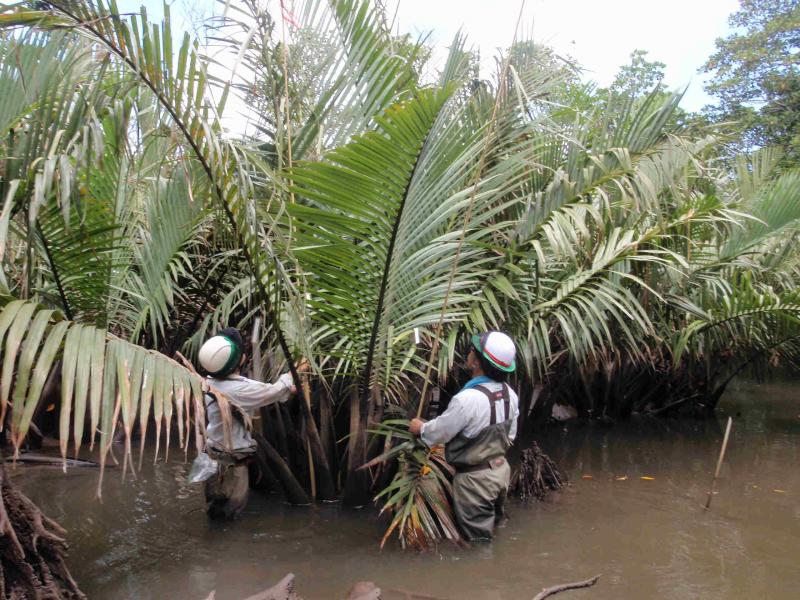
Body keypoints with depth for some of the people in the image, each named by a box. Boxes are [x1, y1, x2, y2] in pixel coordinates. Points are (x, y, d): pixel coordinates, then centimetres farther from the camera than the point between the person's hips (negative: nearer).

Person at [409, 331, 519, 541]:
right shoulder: (510, 394, -5)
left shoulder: (468, 399, -30)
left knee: (478, 536, 8)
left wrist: (420, 428, 5)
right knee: (493, 521, 26)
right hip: (501, 468, 8)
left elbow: (439, 432, -16)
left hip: (475, 477, -7)